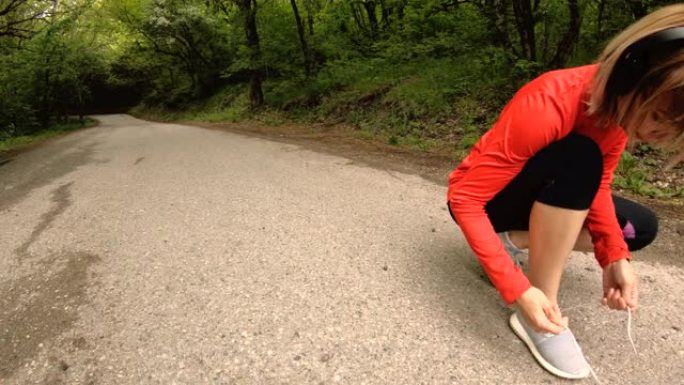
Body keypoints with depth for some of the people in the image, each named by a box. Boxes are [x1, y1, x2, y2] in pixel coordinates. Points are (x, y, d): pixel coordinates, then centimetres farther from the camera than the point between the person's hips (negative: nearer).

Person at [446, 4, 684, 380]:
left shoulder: (621, 106, -11)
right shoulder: (546, 106, -34)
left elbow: (597, 186, -5)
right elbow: (464, 199, -34)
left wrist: (615, 257, -21)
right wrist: (518, 290, -36)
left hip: (543, 195, 7)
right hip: (480, 199, -7)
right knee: (580, 159, -33)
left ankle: (515, 241, -3)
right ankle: (540, 312, -23)